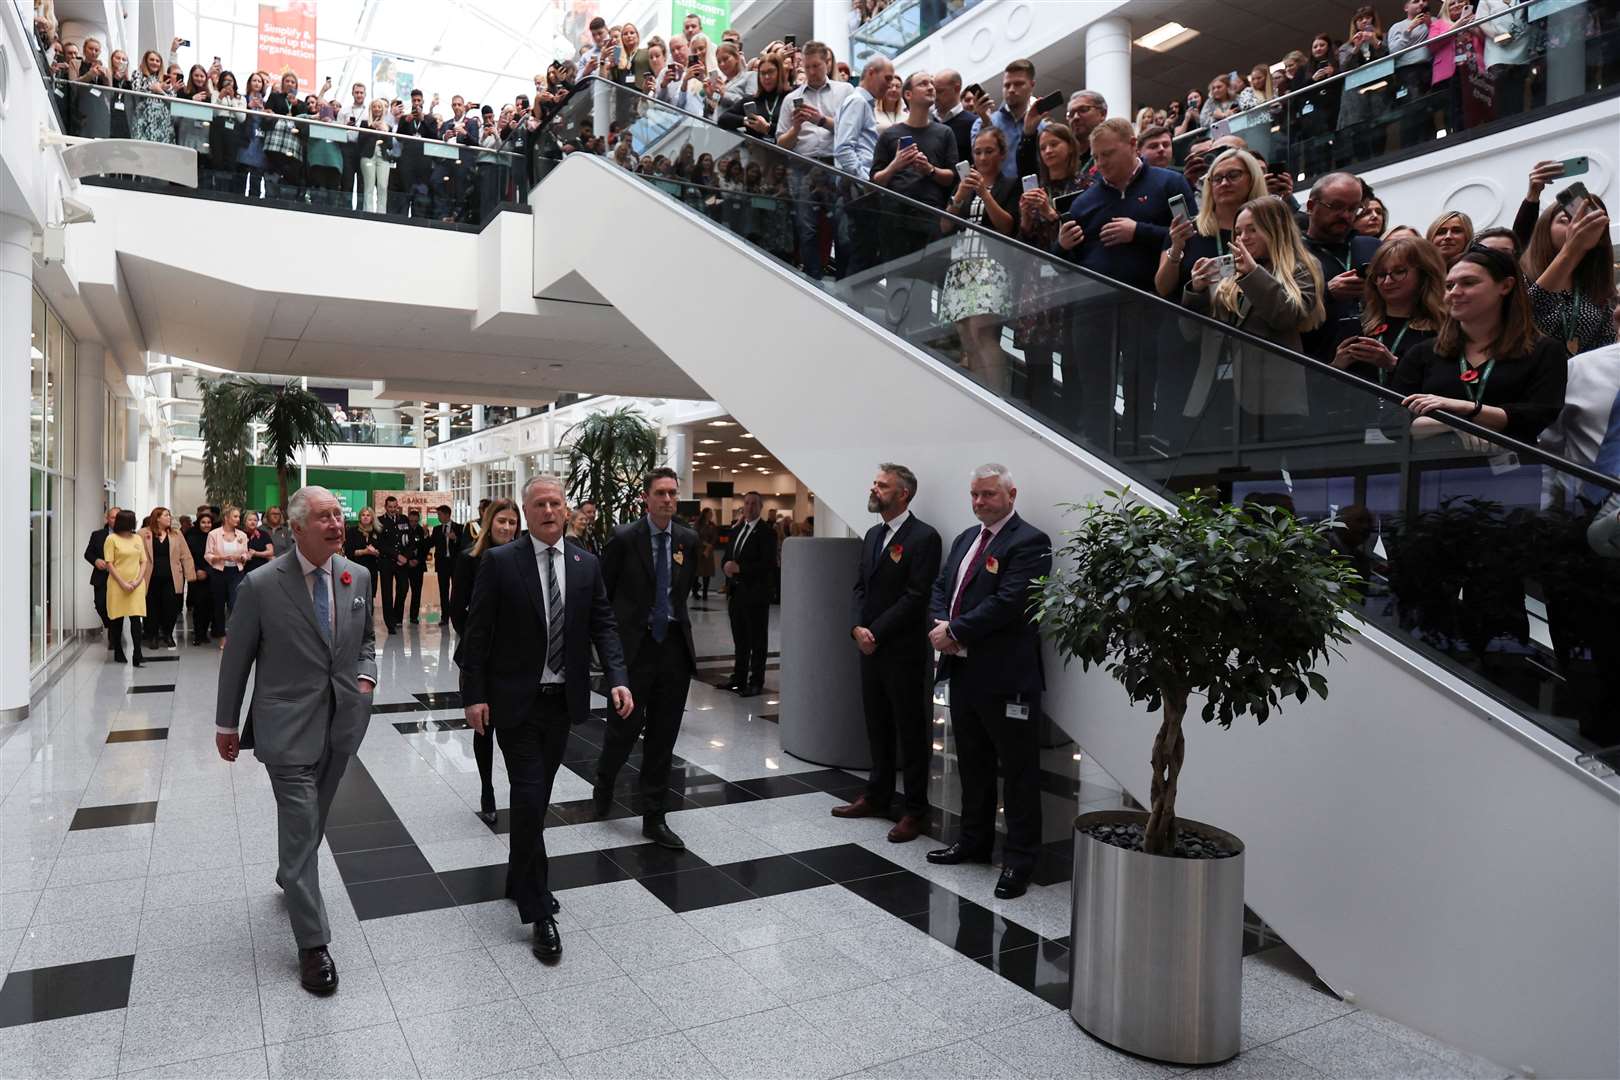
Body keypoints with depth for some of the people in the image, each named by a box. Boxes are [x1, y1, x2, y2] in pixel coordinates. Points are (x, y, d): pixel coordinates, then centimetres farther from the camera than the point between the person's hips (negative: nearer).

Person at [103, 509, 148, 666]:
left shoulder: (137, 538, 11)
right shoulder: (112, 539, -1)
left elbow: (144, 562, 10)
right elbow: (109, 564, -5)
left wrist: (138, 580, -5)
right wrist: (123, 583, -11)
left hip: (136, 585, 2)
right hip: (117, 584, -2)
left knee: (136, 618, -7)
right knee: (117, 619, 7)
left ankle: (137, 654, -13)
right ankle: (118, 652, 18)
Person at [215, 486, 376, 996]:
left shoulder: (358, 576, 0)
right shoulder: (262, 585, -13)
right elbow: (236, 658, -3)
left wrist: (366, 675, -2)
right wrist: (226, 723, 4)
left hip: (341, 723, 5)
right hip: (288, 726, -5)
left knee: (312, 821, 21)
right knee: (301, 829, -4)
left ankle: (290, 877, 50)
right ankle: (313, 943, 6)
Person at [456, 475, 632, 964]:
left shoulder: (586, 564, 3)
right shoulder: (499, 561, -8)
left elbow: (603, 626, 3)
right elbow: (478, 633, -7)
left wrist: (618, 680, -11)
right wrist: (474, 695, -10)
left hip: (563, 700, 4)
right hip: (516, 699, -4)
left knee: (538, 797, 17)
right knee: (529, 799, -6)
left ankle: (519, 881, 39)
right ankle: (539, 912, 3)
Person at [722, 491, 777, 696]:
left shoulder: (766, 533, -8)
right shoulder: (736, 530, 15)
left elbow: (769, 565, -17)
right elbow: (726, 556, 19)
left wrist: (739, 568, -20)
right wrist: (726, 566, -5)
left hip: (755, 594, -7)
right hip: (735, 592, 7)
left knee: (757, 640, 1)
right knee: (739, 639, 15)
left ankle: (756, 681, 8)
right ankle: (739, 677, 25)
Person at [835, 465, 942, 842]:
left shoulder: (924, 537, -12)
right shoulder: (872, 535, 14)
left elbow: (916, 596, -17)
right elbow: (861, 588, 13)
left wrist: (876, 632, -15)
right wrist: (857, 627, -4)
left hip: (904, 652, -7)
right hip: (870, 648, 7)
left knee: (911, 731, 3)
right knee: (877, 726, 16)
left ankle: (915, 810, 13)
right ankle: (877, 796, 29)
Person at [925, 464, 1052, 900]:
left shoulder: (1028, 542, -12)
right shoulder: (966, 538, 15)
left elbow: (1008, 602, -22)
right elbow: (939, 587, 14)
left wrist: (955, 631, -16)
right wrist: (941, 626, -6)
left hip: (1006, 676, -8)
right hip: (963, 668, 9)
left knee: (1018, 770, 3)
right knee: (972, 763, 19)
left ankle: (1019, 858, 13)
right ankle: (974, 841, 33)